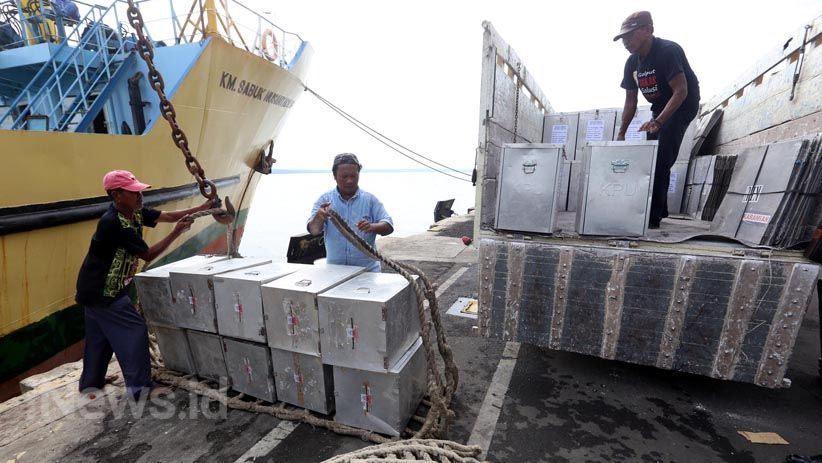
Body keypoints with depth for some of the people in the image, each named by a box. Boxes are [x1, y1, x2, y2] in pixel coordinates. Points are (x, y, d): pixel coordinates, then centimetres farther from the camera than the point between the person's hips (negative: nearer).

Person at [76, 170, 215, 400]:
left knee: (100, 336, 21)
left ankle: (90, 382, 36)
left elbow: (168, 215, -3)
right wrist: (177, 232, -26)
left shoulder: (135, 212, -2)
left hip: (95, 290, 9)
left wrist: (201, 208, -13)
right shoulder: (113, 223, -27)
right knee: (134, 331, -4)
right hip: (104, 292, -9)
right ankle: (140, 387, 4)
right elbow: (148, 254, -23)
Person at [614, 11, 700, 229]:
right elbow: (631, 100, 3)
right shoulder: (632, 63, -2)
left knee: (661, 160, -18)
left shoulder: (668, 51, -24)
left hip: (683, 105, -8)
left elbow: (681, 92, -30)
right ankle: (660, 210, 20)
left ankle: (653, 217, -16)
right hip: (660, 108, 9)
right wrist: (621, 133, -5)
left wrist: (658, 122, -41)